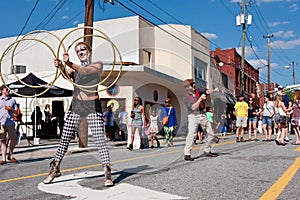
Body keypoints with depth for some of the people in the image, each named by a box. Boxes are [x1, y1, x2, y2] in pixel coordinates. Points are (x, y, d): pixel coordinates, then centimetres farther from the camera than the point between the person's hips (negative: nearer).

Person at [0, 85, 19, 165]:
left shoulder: (12, 100, 12)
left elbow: (16, 112, 12)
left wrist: (10, 109, -7)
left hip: (10, 123, 1)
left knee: (14, 139, 1)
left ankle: (10, 155, 20)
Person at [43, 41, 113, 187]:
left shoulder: (98, 65, 2)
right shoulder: (74, 67, 12)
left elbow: (86, 71, -19)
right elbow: (67, 74, -11)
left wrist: (70, 64, -36)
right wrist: (61, 67, -34)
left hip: (93, 105, -3)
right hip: (76, 105, 4)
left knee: (100, 139, -9)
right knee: (65, 138, 3)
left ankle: (107, 172, -4)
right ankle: (55, 169, 16)